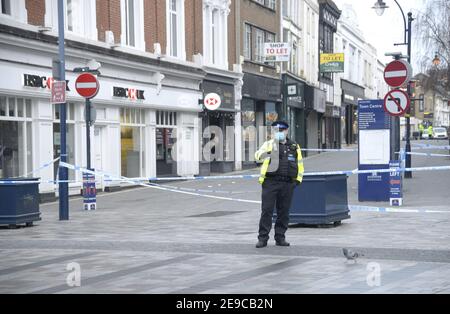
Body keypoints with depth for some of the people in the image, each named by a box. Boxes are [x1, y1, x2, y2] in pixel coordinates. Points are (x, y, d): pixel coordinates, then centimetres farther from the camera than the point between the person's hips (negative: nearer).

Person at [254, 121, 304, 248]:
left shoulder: (294, 146, 15)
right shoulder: (269, 144, 6)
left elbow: (300, 164, 22)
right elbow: (258, 155, -11)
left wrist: (298, 179, 10)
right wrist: (267, 153, -33)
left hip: (287, 184, 3)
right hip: (270, 182, -3)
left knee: (284, 212, 6)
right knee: (266, 210, -4)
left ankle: (280, 238, 16)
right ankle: (262, 238, 0)